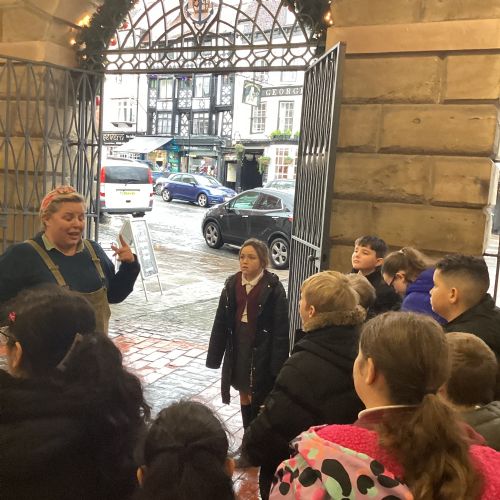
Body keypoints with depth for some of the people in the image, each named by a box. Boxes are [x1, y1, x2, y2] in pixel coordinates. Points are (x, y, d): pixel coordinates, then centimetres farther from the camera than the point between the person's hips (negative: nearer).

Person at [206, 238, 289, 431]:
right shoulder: (231, 284, 1)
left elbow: (281, 329, -13)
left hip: (262, 352, -5)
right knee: (244, 395, 16)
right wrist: (214, 356, 6)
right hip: (238, 350, 5)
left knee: (259, 399, 2)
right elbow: (221, 323, 5)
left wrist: (278, 364, -16)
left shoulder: (273, 289, -13)